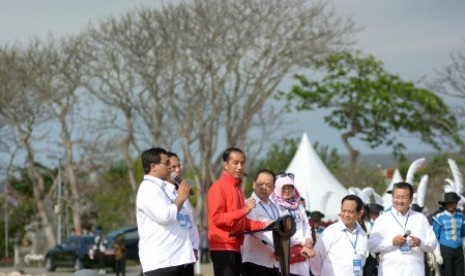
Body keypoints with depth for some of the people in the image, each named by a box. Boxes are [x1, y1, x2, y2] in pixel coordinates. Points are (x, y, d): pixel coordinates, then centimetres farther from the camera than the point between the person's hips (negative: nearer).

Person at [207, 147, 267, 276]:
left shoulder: (237, 187, 18)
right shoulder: (219, 187, -9)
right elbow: (217, 217, -18)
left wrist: (262, 225, 11)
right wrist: (244, 210, -21)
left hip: (234, 247, 9)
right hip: (222, 248, -9)